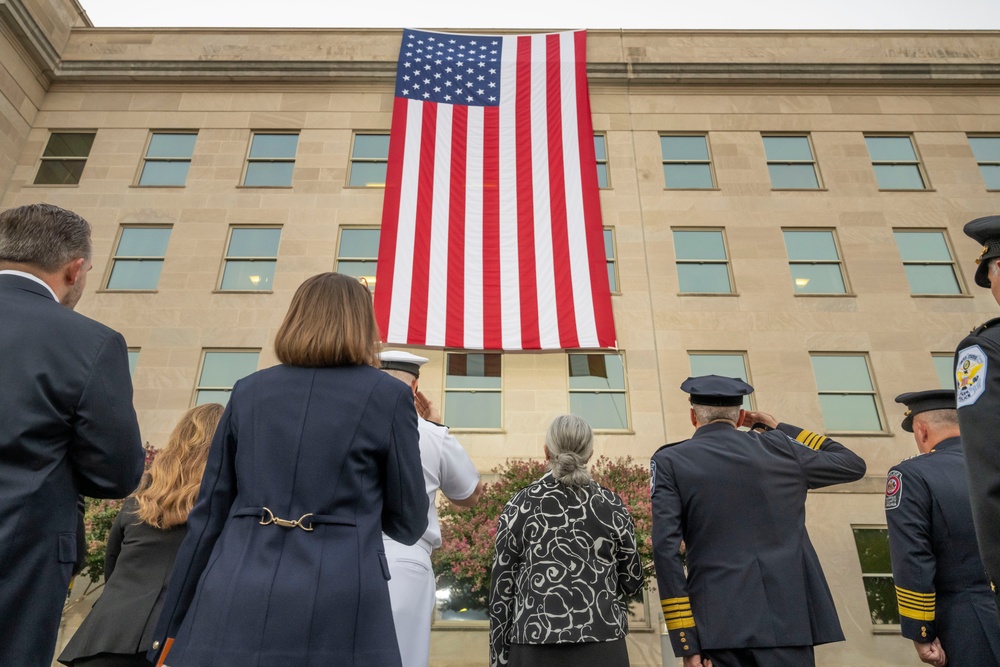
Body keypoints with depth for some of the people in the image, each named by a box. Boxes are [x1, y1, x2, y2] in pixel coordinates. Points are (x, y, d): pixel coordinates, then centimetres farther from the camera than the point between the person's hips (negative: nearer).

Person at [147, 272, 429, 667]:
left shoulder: (248, 391, 8)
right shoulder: (388, 395, -1)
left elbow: (208, 515, 9)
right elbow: (408, 524, 4)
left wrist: (171, 629, 16)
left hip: (236, 607, 3)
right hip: (337, 610, -2)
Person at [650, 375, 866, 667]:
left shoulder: (670, 461, 1)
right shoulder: (779, 447, 7)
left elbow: (666, 549, -8)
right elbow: (853, 464, 24)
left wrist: (686, 642, -5)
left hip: (719, 628, -2)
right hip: (788, 620, 2)